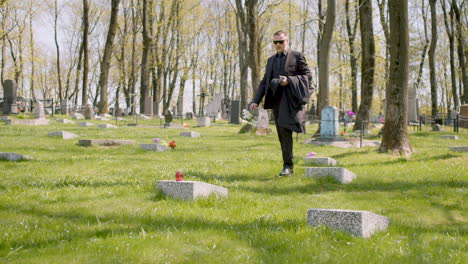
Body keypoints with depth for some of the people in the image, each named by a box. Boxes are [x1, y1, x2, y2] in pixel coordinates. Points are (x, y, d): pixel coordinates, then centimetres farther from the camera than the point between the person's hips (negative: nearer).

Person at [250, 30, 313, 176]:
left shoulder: (297, 56, 1)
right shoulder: (271, 60, 17)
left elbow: (307, 76, -2)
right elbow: (264, 82, 15)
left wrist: (289, 80, -17)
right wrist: (256, 100, 4)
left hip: (290, 99, -6)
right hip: (276, 100, 6)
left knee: (285, 130, -19)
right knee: (282, 134, 7)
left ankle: (288, 165, -18)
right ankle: (288, 166, 13)